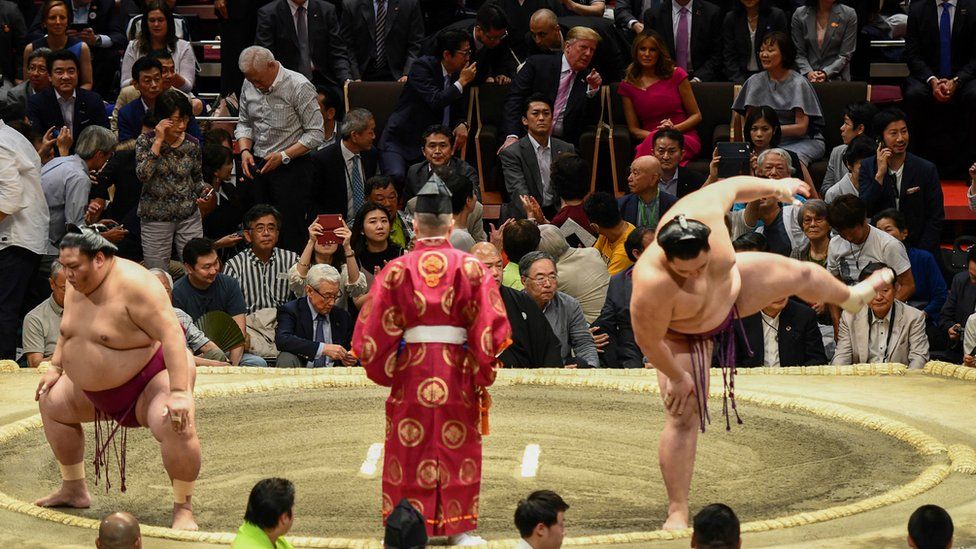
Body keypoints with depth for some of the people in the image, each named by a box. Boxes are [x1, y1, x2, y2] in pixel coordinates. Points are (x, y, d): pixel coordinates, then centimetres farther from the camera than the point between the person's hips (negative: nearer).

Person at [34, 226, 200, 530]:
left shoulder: (134, 285, -29)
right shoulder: (77, 286, -2)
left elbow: (172, 334, -34)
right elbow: (69, 328, 19)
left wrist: (179, 393, -39)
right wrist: (55, 367, 16)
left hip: (151, 379, -9)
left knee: (175, 425, -36)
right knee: (50, 402, 17)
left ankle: (183, 510, -22)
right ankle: (74, 490, 28)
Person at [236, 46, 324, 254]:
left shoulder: (299, 86, -13)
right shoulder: (249, 86, 6)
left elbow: (315, 134, -13)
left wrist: (283, 156, -19)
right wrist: (245, 150, -2)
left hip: (291, 168, -6)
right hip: (258, 166, 6)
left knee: (292, 237, -8)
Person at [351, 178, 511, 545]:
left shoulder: (397, 269, -3)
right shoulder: (471, 268, -4)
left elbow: (374, 327, -3)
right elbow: (491, 325, -7)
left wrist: (382, 370, 10)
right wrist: (484, 373, 2)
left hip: (410, 367, 0)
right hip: (457, 369, 0)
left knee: (410, 447, 8)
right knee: (457, 446, 8)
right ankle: (458, 526, 9)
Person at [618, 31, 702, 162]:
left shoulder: (676, 75, 8)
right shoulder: (627, 86, 12)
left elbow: (696, 116, 10)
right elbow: (634, 129, 10)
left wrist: (675, 128, -9)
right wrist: (655, 135, -11)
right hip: (648, 140, 1)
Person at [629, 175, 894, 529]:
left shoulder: (705, 209, -37)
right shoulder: (653, 285, -48)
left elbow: (732, 187, -13)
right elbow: (648, 341, -32)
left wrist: (776, 187, 5)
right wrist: (676, 377, -18)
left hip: (731, 288, 6)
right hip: (684, 335, -6)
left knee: (800, 275, 22)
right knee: (683, 416, -10)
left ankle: (850, 297, 61)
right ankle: (677, 513, 0)